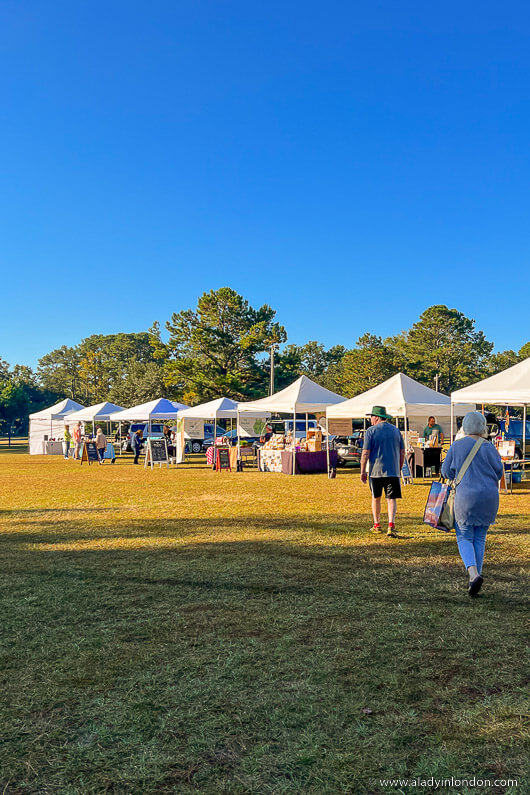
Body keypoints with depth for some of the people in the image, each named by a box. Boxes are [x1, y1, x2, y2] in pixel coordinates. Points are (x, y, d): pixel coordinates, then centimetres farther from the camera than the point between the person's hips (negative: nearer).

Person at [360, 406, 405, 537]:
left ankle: (377, 525, 23)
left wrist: (362, 472, -1)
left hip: (376, 471, -2)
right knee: (391, 499, 1)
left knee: (376, 498, 14)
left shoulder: (371, 431, -5)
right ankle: (391, 526, -14)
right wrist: (399, 469, 21)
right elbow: (402, 453, 12)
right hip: (393, 471, 2)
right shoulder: (395, 430, 9)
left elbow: (365, 454, -9)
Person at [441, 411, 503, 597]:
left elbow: (446, 471, 2)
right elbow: (499, 473, 4)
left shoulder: (457, 446, -4)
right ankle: (476, 575, 15)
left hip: (465, 496, -2)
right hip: (489, 497, 2)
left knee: (464, 537, 7)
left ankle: (473, 574, -15)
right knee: (480, 538, 14)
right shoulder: (489, 448, -3)